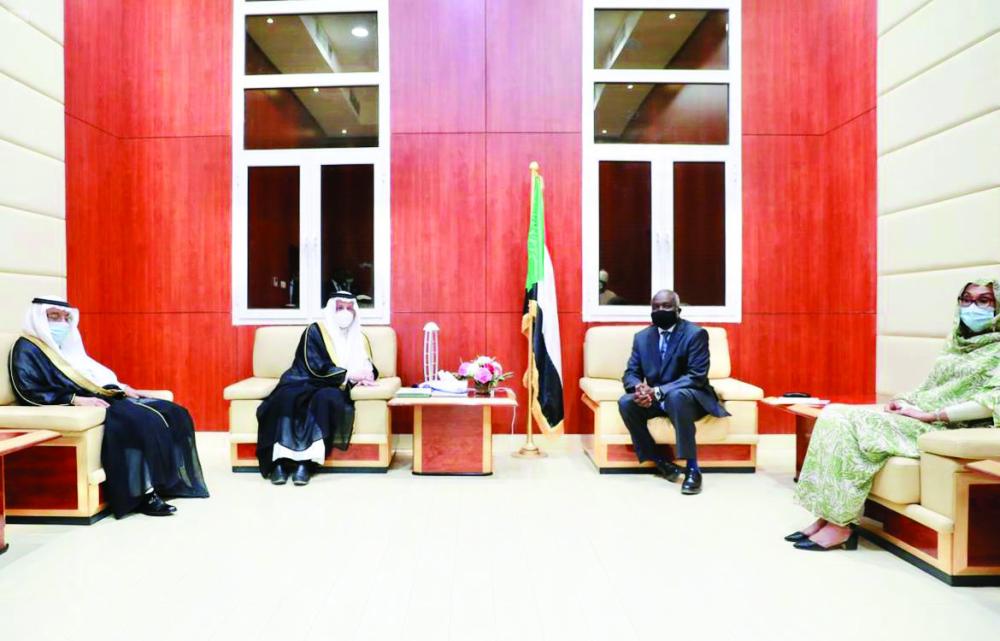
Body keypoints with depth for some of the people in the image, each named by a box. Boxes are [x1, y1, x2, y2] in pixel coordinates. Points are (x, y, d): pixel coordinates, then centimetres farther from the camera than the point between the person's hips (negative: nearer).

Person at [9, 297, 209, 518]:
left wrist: (118, 387, 8)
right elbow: (28, 392, -16)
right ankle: (143, 494, -29)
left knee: (167, 412, -6)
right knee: (139, 421, -32)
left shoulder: (66, 345, 23)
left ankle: (166, 481, -11)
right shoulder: (26, 349, -2)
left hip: (96, 399, 9)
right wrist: (75, 400, -24)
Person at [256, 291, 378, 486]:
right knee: (287, 398, -36)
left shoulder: (360, 339, 15)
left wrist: (365, 375, -7)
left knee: (327, 398, -34)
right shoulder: (315, 331, -1)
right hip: (303, 384, -2)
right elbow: (316, 368, -12)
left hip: (330, 389, 2)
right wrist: (348, 374, -15)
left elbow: (371, 369, 17)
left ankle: (306, 461, -35)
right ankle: (279, 461, -33)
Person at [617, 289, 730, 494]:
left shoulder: (695, 333, -10)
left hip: (690, 397, -5)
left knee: (676, 396, -39)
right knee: (625, 403, -24)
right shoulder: (642, 337, 5)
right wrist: (639, 386, -23)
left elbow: (697, 377, -19)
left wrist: (658, 391, -29)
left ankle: (692, 468, -32)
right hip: (655, 398, 5)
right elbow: (630, 373, 4)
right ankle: (659, 461, -13)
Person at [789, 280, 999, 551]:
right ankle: (826, 516, -17)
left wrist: (930, 415, -18)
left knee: (852, 426, -27)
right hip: (918, 418, 7)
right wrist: (905, 401, 2)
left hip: (949, 429, -7)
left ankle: (841, 525, -19)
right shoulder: (956, 340, 20)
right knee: (835, 415, -16)